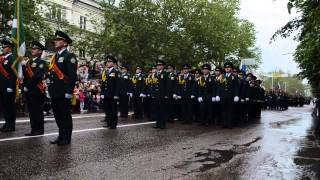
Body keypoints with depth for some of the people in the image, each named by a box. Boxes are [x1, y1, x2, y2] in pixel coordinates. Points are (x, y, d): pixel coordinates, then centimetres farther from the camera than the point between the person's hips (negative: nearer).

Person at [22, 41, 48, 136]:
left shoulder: (41, 62, -6)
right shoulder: (29, 62, 19)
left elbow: (36, 76, -16)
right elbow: (24, 75, 17)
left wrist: (27, 86, -15)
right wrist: (24, 86, 4)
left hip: (36, 91, -8)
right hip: (28, 91, 8)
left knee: (38, 111, -2)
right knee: (31, 111, 11)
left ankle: (39, 130, 5)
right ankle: (34, 129, 18)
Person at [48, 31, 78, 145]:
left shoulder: (69, 56, -7)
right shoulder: (54, 57, 17)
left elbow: (72, 76, -15)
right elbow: (51, 74, 19)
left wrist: (69, 92, -20)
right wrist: (50, 89, 15)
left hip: (63, 93, -8)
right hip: (55, 92, 8)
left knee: (65, 115, 1)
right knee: (58, 115, 13)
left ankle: (67, 138, 10)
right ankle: (61, 136, 23)